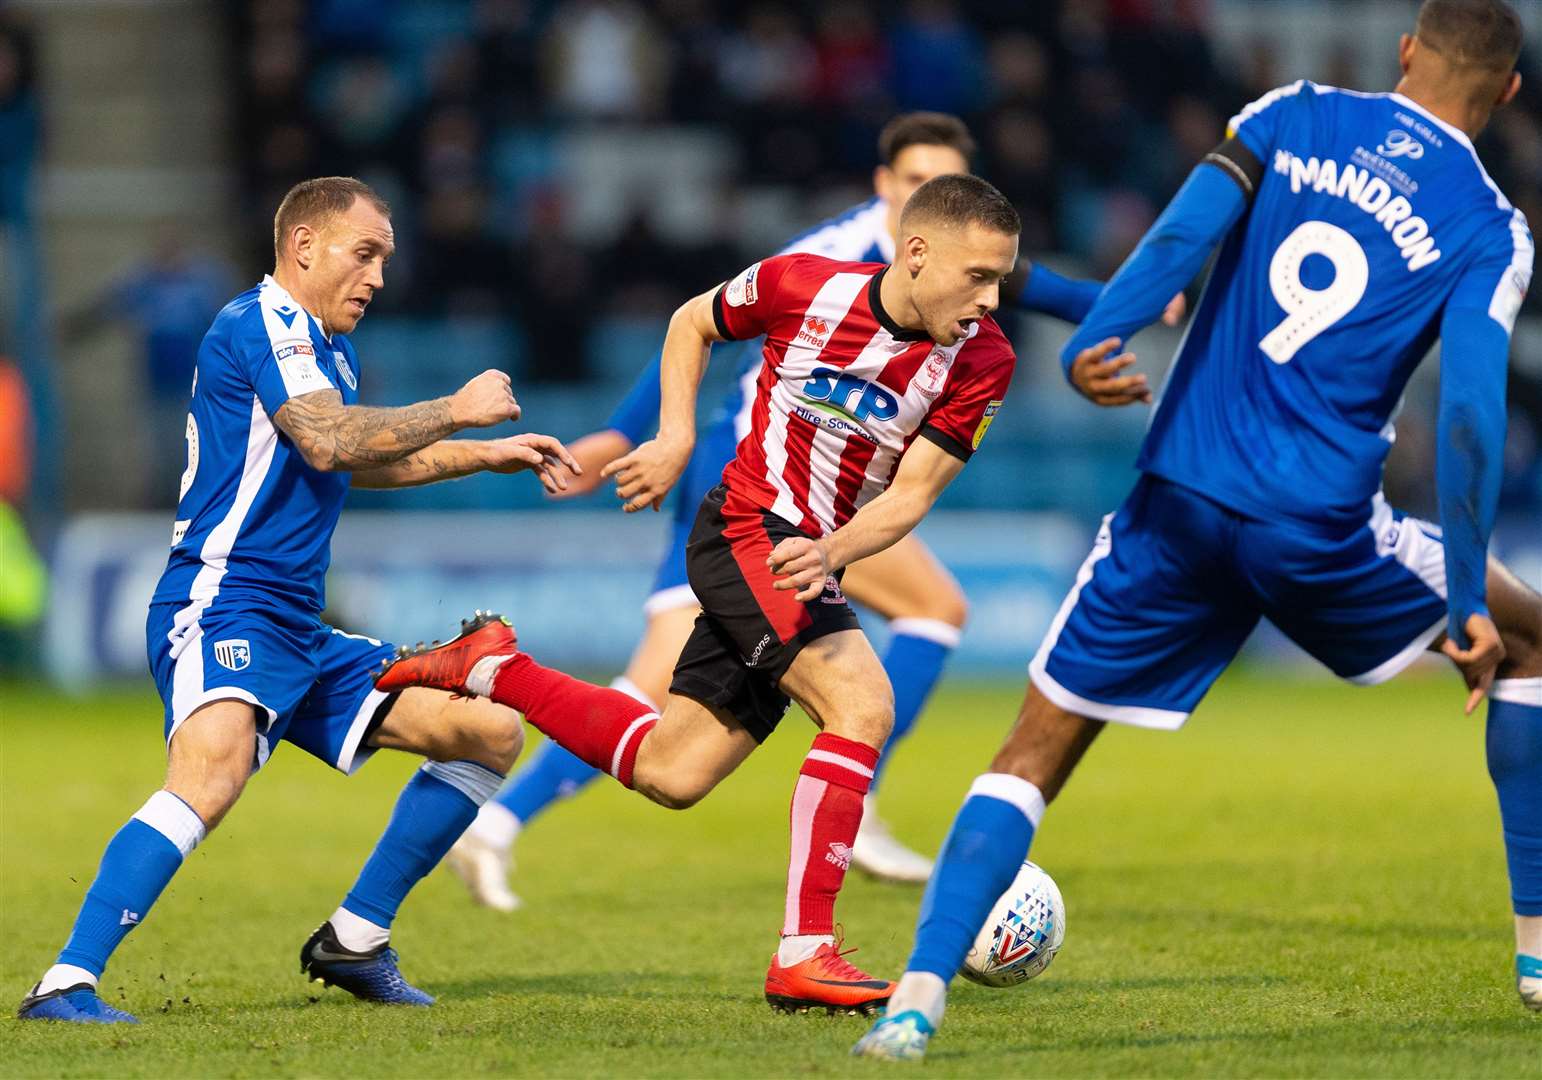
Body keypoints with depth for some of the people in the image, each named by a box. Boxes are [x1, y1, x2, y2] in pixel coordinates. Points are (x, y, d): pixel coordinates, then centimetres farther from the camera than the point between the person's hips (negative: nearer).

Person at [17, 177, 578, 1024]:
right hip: (222, 605, -10)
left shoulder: (324, 348, 24)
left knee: (491, 733, 10)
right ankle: (65, 986, -37)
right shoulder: (266, 322, -7)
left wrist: (487, 455, 40)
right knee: (213, 772, -36)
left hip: (299, 634, 10)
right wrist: (458, 411, -10)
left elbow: (361, 461, 43)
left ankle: (354, 941, 13)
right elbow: (330, 442, -21)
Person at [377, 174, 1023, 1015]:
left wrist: (828, 554, -29)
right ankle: (802, 956, -25)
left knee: (668, 773, 7)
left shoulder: (980, 361, -9)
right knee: (861, 701, -26)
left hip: (804, 566, 5)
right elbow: (693, 323, 7)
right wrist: (676, 441, -3)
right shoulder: (802, 286, -15)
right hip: (747, 528, -5)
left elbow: (911, 494, -11)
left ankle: (490, 668, 26)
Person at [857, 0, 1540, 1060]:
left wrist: (1099, 336, -20)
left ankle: (919, 994, -10)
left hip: (1179, 501, 2)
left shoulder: (1296, 115, 10)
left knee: (1035, 753, 10)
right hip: (1319, 529, -2)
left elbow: (1189, 227, -9)